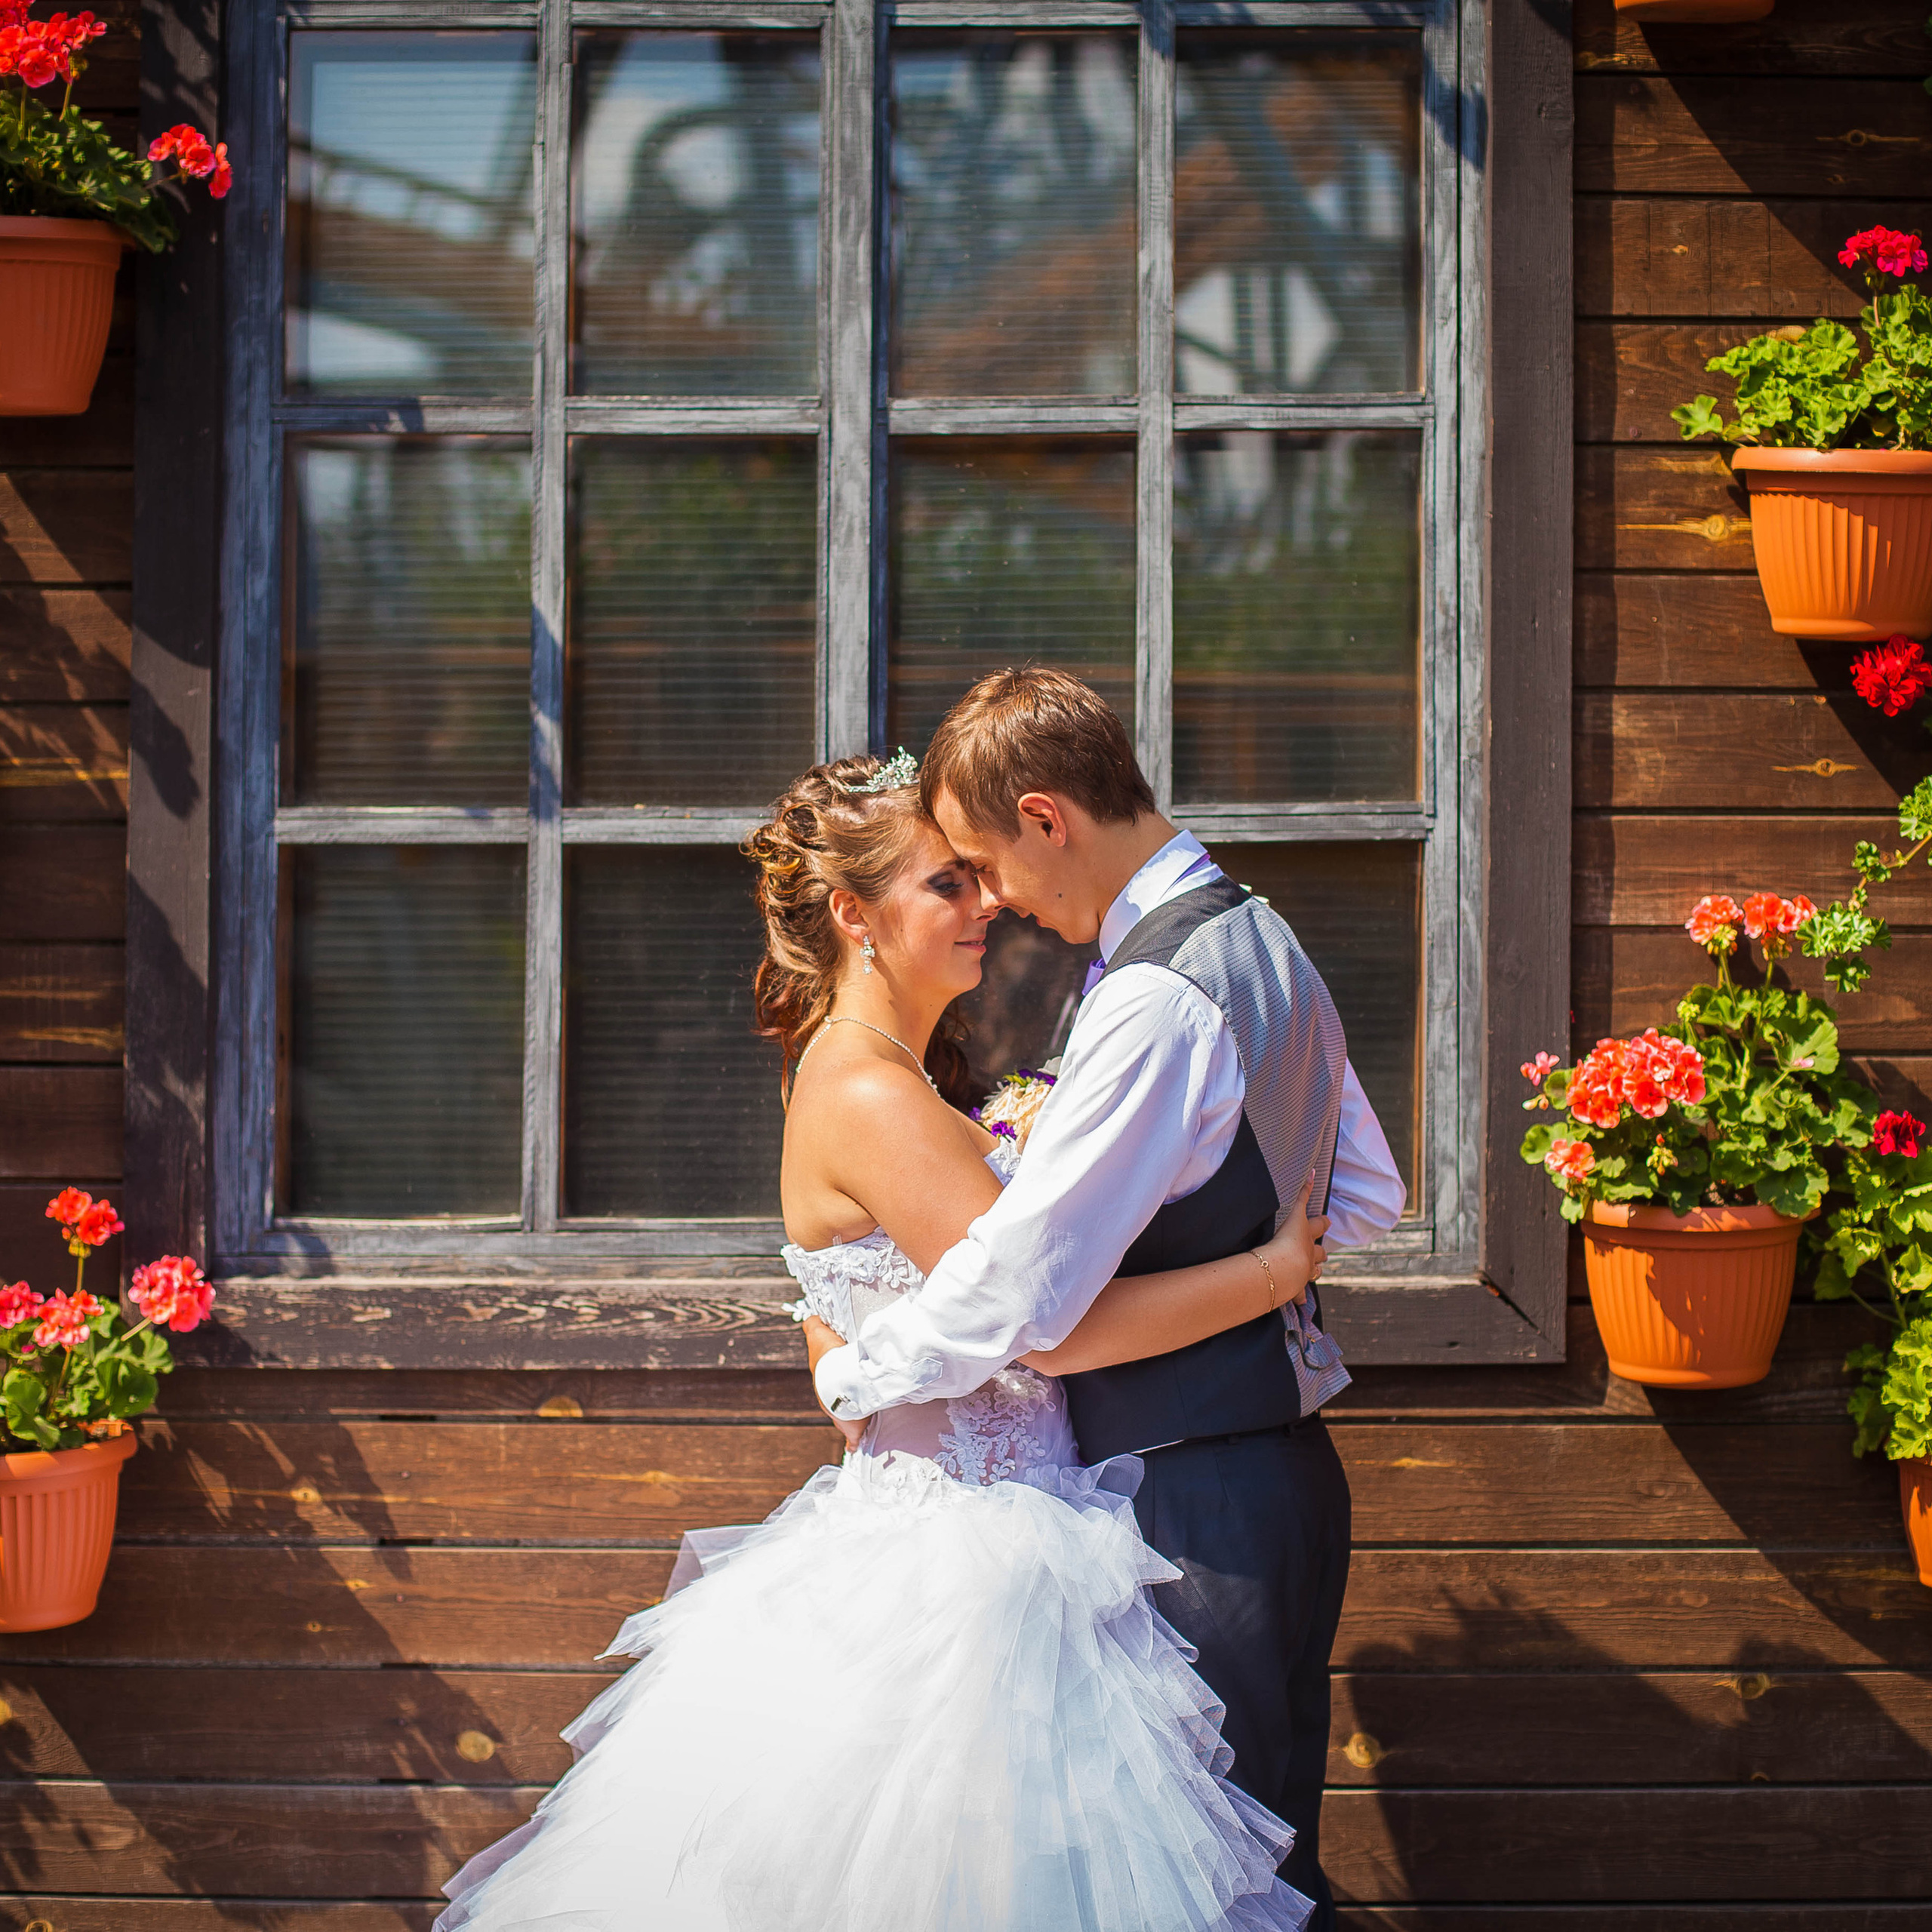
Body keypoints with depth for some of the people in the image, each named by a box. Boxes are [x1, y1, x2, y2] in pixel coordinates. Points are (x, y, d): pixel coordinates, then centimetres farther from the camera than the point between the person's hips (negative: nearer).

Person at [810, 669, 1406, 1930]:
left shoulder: (1156, 1001, -21)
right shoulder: (1267, 941, 10)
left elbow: (1017, 1294, -20)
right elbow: (1367, 1197, 21)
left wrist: (850, 1377, -5)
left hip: (1197, 1497, -10)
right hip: (1286, 1460, 10)